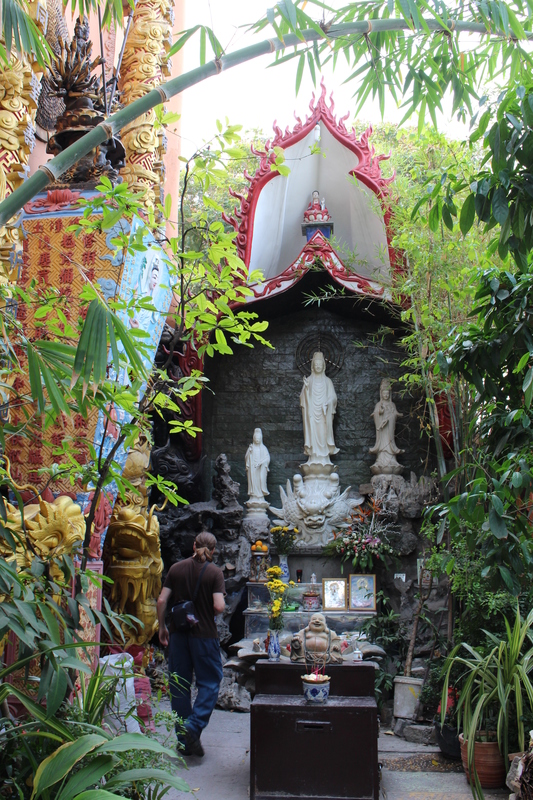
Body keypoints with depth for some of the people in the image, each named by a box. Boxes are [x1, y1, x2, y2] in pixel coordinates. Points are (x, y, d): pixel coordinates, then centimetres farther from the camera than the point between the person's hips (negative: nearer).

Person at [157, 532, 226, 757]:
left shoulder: (176, 568, 1)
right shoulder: (215, 572, -8)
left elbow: (162, 600, -1)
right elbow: (219, 606, -16)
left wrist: (162, 627, 11)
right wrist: (211, 613, 6)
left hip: (178, 633, 3)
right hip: (204, 634, -3)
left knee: (179, 685, 12)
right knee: (210, 681, 9)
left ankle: (184, 741, 17)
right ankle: (193, 727, -8)